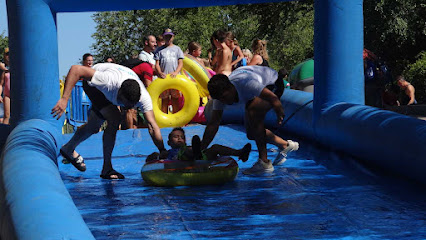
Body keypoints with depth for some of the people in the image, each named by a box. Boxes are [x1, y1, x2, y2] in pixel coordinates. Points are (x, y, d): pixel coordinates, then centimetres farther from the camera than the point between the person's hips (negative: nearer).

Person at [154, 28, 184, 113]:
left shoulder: (177, 48, 15)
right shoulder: (160, 50, 14)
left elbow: (181, 63, 7)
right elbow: (157, 64, 8)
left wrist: (176, 72, -13)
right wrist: (160, 73, -13)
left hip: (175, 78, 0)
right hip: (163, 78, 0)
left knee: (175, 99, -3)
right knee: (164, 100, 0)